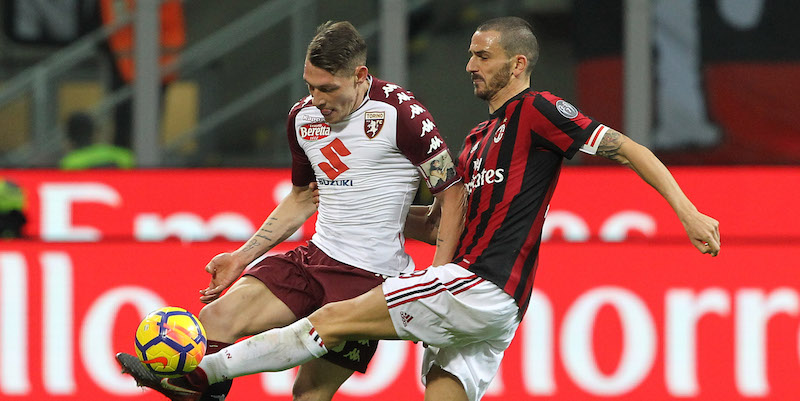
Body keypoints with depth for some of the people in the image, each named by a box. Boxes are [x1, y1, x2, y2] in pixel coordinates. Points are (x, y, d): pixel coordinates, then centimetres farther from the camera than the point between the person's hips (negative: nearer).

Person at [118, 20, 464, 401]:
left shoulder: (400, 113, -13)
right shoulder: (303, 116, 8)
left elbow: (452, 194, -8)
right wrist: (243, 257, 20)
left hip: (371, 276, -7)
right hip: (315, 256, 7)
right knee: (216, 316, -13)